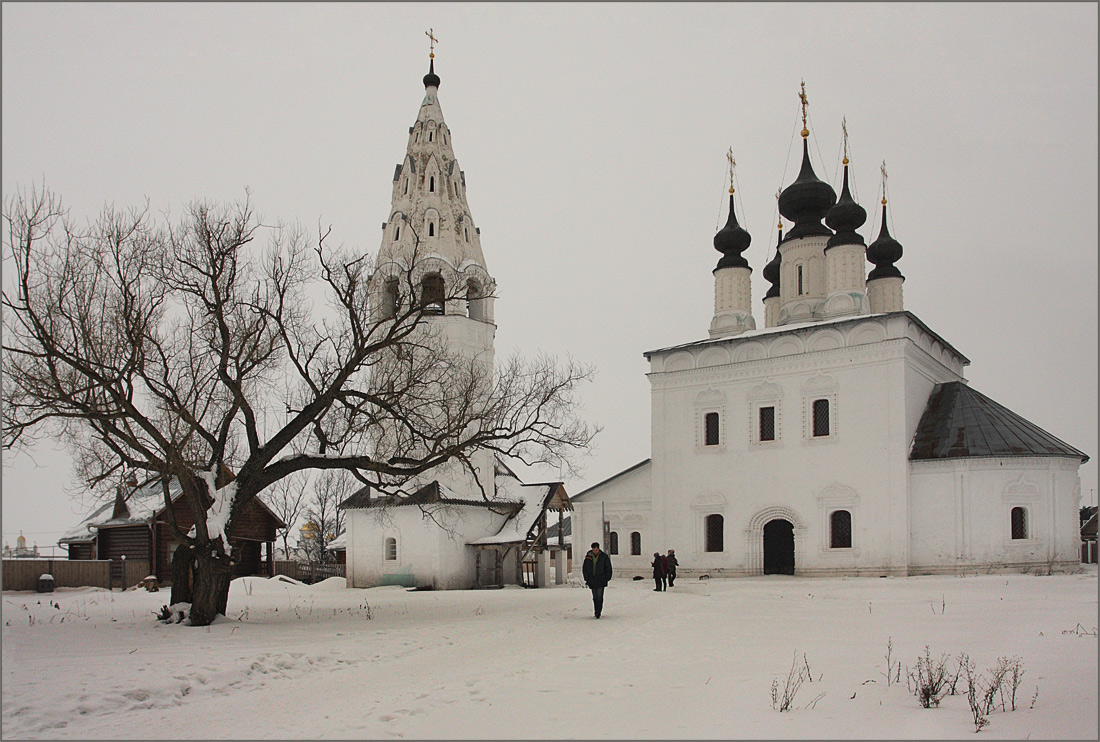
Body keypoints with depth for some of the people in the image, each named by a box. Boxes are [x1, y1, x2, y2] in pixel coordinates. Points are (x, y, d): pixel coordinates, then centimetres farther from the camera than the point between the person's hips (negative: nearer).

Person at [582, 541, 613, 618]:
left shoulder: (604, 556, -2)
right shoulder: (588, 557, 4)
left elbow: (608, 568, 4)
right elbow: (584, 569, 11)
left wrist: (607, 578, -2)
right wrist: (586, 579, 5)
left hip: (601, 580, -3)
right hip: (592, 581, 3)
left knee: (599, 596, -10)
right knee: (595, 597, 7)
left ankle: (598, 611, -10)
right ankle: (596, 611, 14)